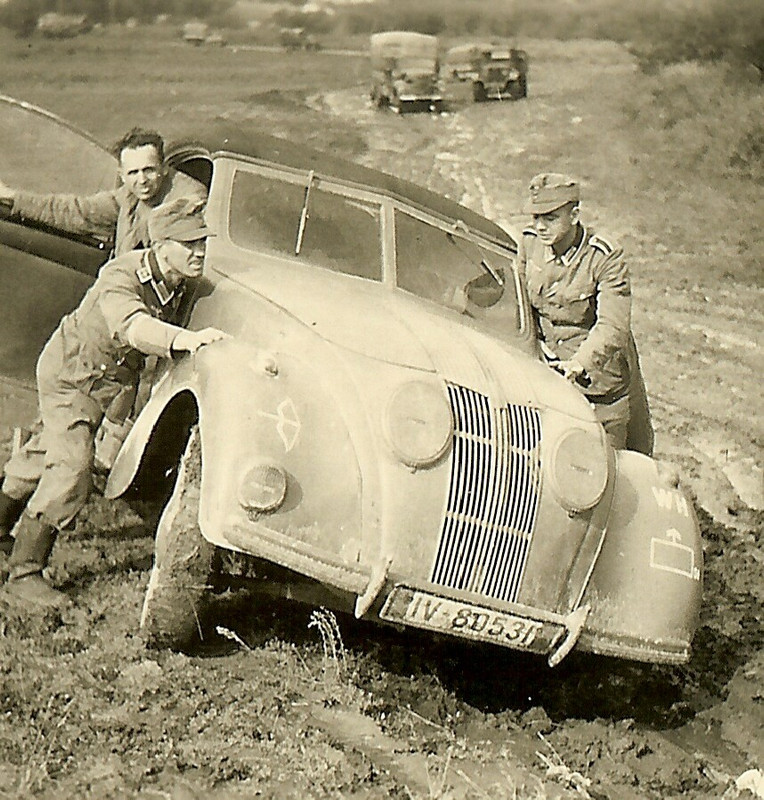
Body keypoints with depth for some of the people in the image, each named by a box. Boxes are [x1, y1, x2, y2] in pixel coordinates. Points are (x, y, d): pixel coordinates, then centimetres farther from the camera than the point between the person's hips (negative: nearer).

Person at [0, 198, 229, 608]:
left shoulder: (178, 282, -13)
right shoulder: (120, 278, -36)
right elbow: (133, 327, -58)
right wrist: (186, 339, -72)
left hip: (106, 380, 8)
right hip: (69, 376, -8)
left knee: (48, 452, 25)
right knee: (71, 470, -19)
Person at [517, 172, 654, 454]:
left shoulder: (605, 258, -20)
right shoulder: (530, 243, -4)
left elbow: (612, 326, -28)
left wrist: (579, 363, -43)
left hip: (597, 376, -4)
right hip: (547, 371, 4)